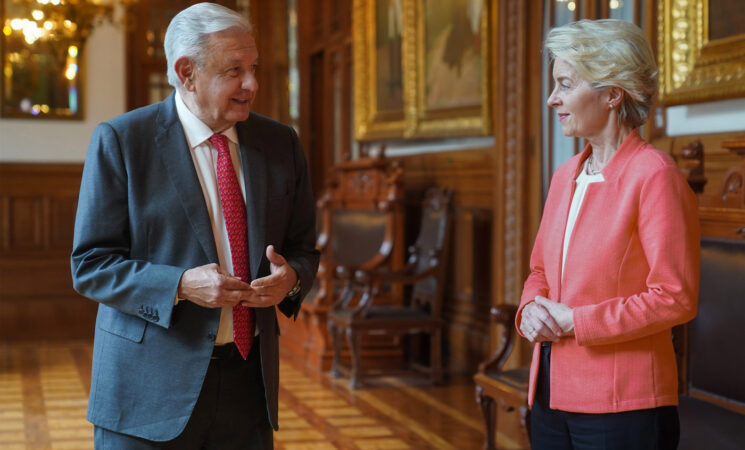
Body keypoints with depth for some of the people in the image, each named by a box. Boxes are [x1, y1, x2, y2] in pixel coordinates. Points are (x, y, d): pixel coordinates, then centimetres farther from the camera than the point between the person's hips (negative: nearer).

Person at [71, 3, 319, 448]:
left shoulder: (280, 142, 7)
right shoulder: (120, 141, -6)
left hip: (248, 379, 4)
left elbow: (303, 247, 14)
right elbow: (91, 265, -7)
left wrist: (290, 277, -10)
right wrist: (181, 285, -22)